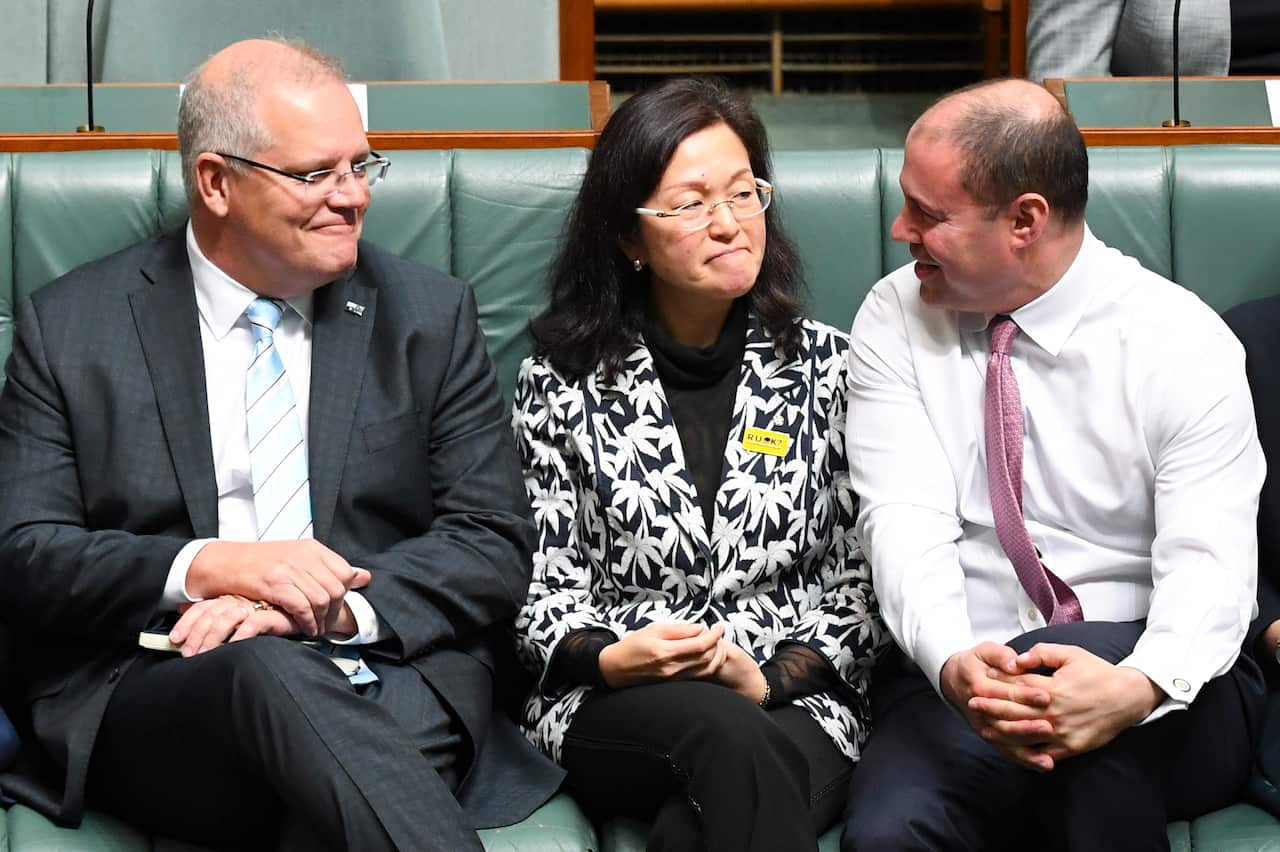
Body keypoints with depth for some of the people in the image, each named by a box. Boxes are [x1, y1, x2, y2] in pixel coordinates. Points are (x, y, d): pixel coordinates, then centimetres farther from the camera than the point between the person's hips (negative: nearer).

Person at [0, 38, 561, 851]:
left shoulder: (430, 316, 11)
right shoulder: (69, 327, 8)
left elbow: (495, 545, 5)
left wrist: (336, 605, -14)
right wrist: (208, 567, -15)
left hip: (397, 675, 0)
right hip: (159, 690, 1)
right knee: (270, 673, -35)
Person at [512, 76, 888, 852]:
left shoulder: (827, 366, 7)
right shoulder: (561, 380, 6)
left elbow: (861, 580, 6)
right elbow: (545, 591, 5)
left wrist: (770, 678, -11)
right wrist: (612, 658, -16)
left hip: (797, 700, 0)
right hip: (614, 708, 0)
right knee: (728, 733, -36)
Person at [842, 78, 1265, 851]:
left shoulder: (1184, 343, -7)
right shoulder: (896, 320, 1)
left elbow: (1208, 564, -16)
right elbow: (905, 519, -11)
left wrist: (1138, 686, -38)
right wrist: (953, 665, -32)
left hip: (1166, 705, 0)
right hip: (956, 678, 1)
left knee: (1079, 671, -37)